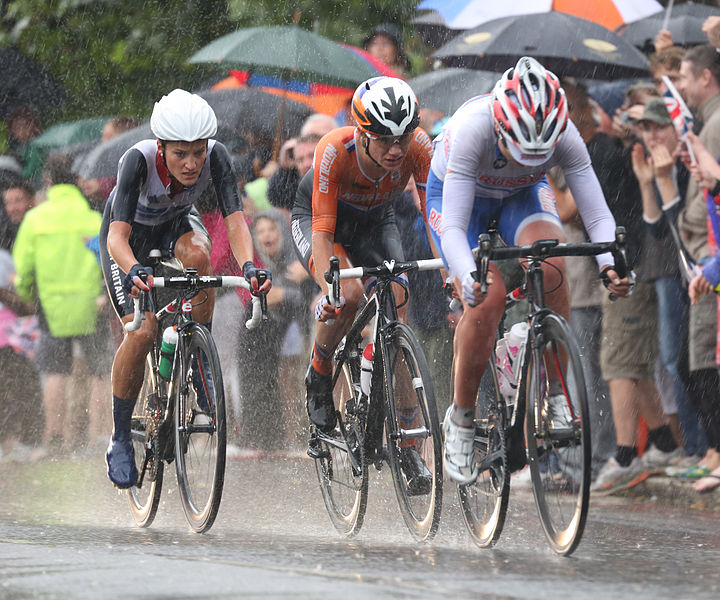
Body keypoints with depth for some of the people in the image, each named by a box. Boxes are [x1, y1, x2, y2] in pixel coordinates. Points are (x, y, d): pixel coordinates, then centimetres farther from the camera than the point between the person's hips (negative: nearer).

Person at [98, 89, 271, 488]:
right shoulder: (139, 160, -38)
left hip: (177, 222, 2)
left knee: (197, 256, -34)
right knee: (142, 332, -19)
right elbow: (118, 235, -44)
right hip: (132, 232, -2)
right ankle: (120, 440, -1)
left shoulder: (215, 157, -31)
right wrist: (133, 271, -65)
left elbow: (234, 220, -36)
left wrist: (247, 265, -56)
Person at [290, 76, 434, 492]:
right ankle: (319, 379, -3)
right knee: (348, 295, -32)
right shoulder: (335, 150, -38)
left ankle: (407, 441, -3)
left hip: (376, 222, 3)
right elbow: (323, 233, -38)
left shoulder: (418, 145, -32)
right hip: (317, 218, -3)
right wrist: (330, 289, -52)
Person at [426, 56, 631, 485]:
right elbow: (453, 229, -41)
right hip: (458, 193, -2)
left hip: (522, 194, 2)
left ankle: (555, 390, -16)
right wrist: (469, 277, -60)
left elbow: (598, 215, -29)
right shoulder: (471, 131, -40)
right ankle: (461, 419, -1)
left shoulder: (564, 135, -32)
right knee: (486, 302, -22)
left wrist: (608, 264, -49)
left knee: (551, 262, -29)